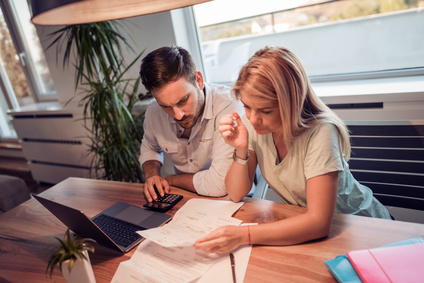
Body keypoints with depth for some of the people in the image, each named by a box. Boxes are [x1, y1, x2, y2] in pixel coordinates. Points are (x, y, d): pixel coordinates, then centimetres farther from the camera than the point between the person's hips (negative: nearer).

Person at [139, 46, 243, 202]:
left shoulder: (229, 107, -27)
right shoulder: (154, 112, -7)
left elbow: (219, 185, -29)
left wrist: (172, 179, -12)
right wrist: (151, 175, -5)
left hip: (225, 200, -3)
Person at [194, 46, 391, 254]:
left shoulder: (319, 133, -29)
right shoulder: (251, 124, -14)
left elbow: (319, 222, -33)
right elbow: (236, 194, -10)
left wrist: (243, 235, -38)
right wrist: (241, 150, -26)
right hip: (301, 220, 4)